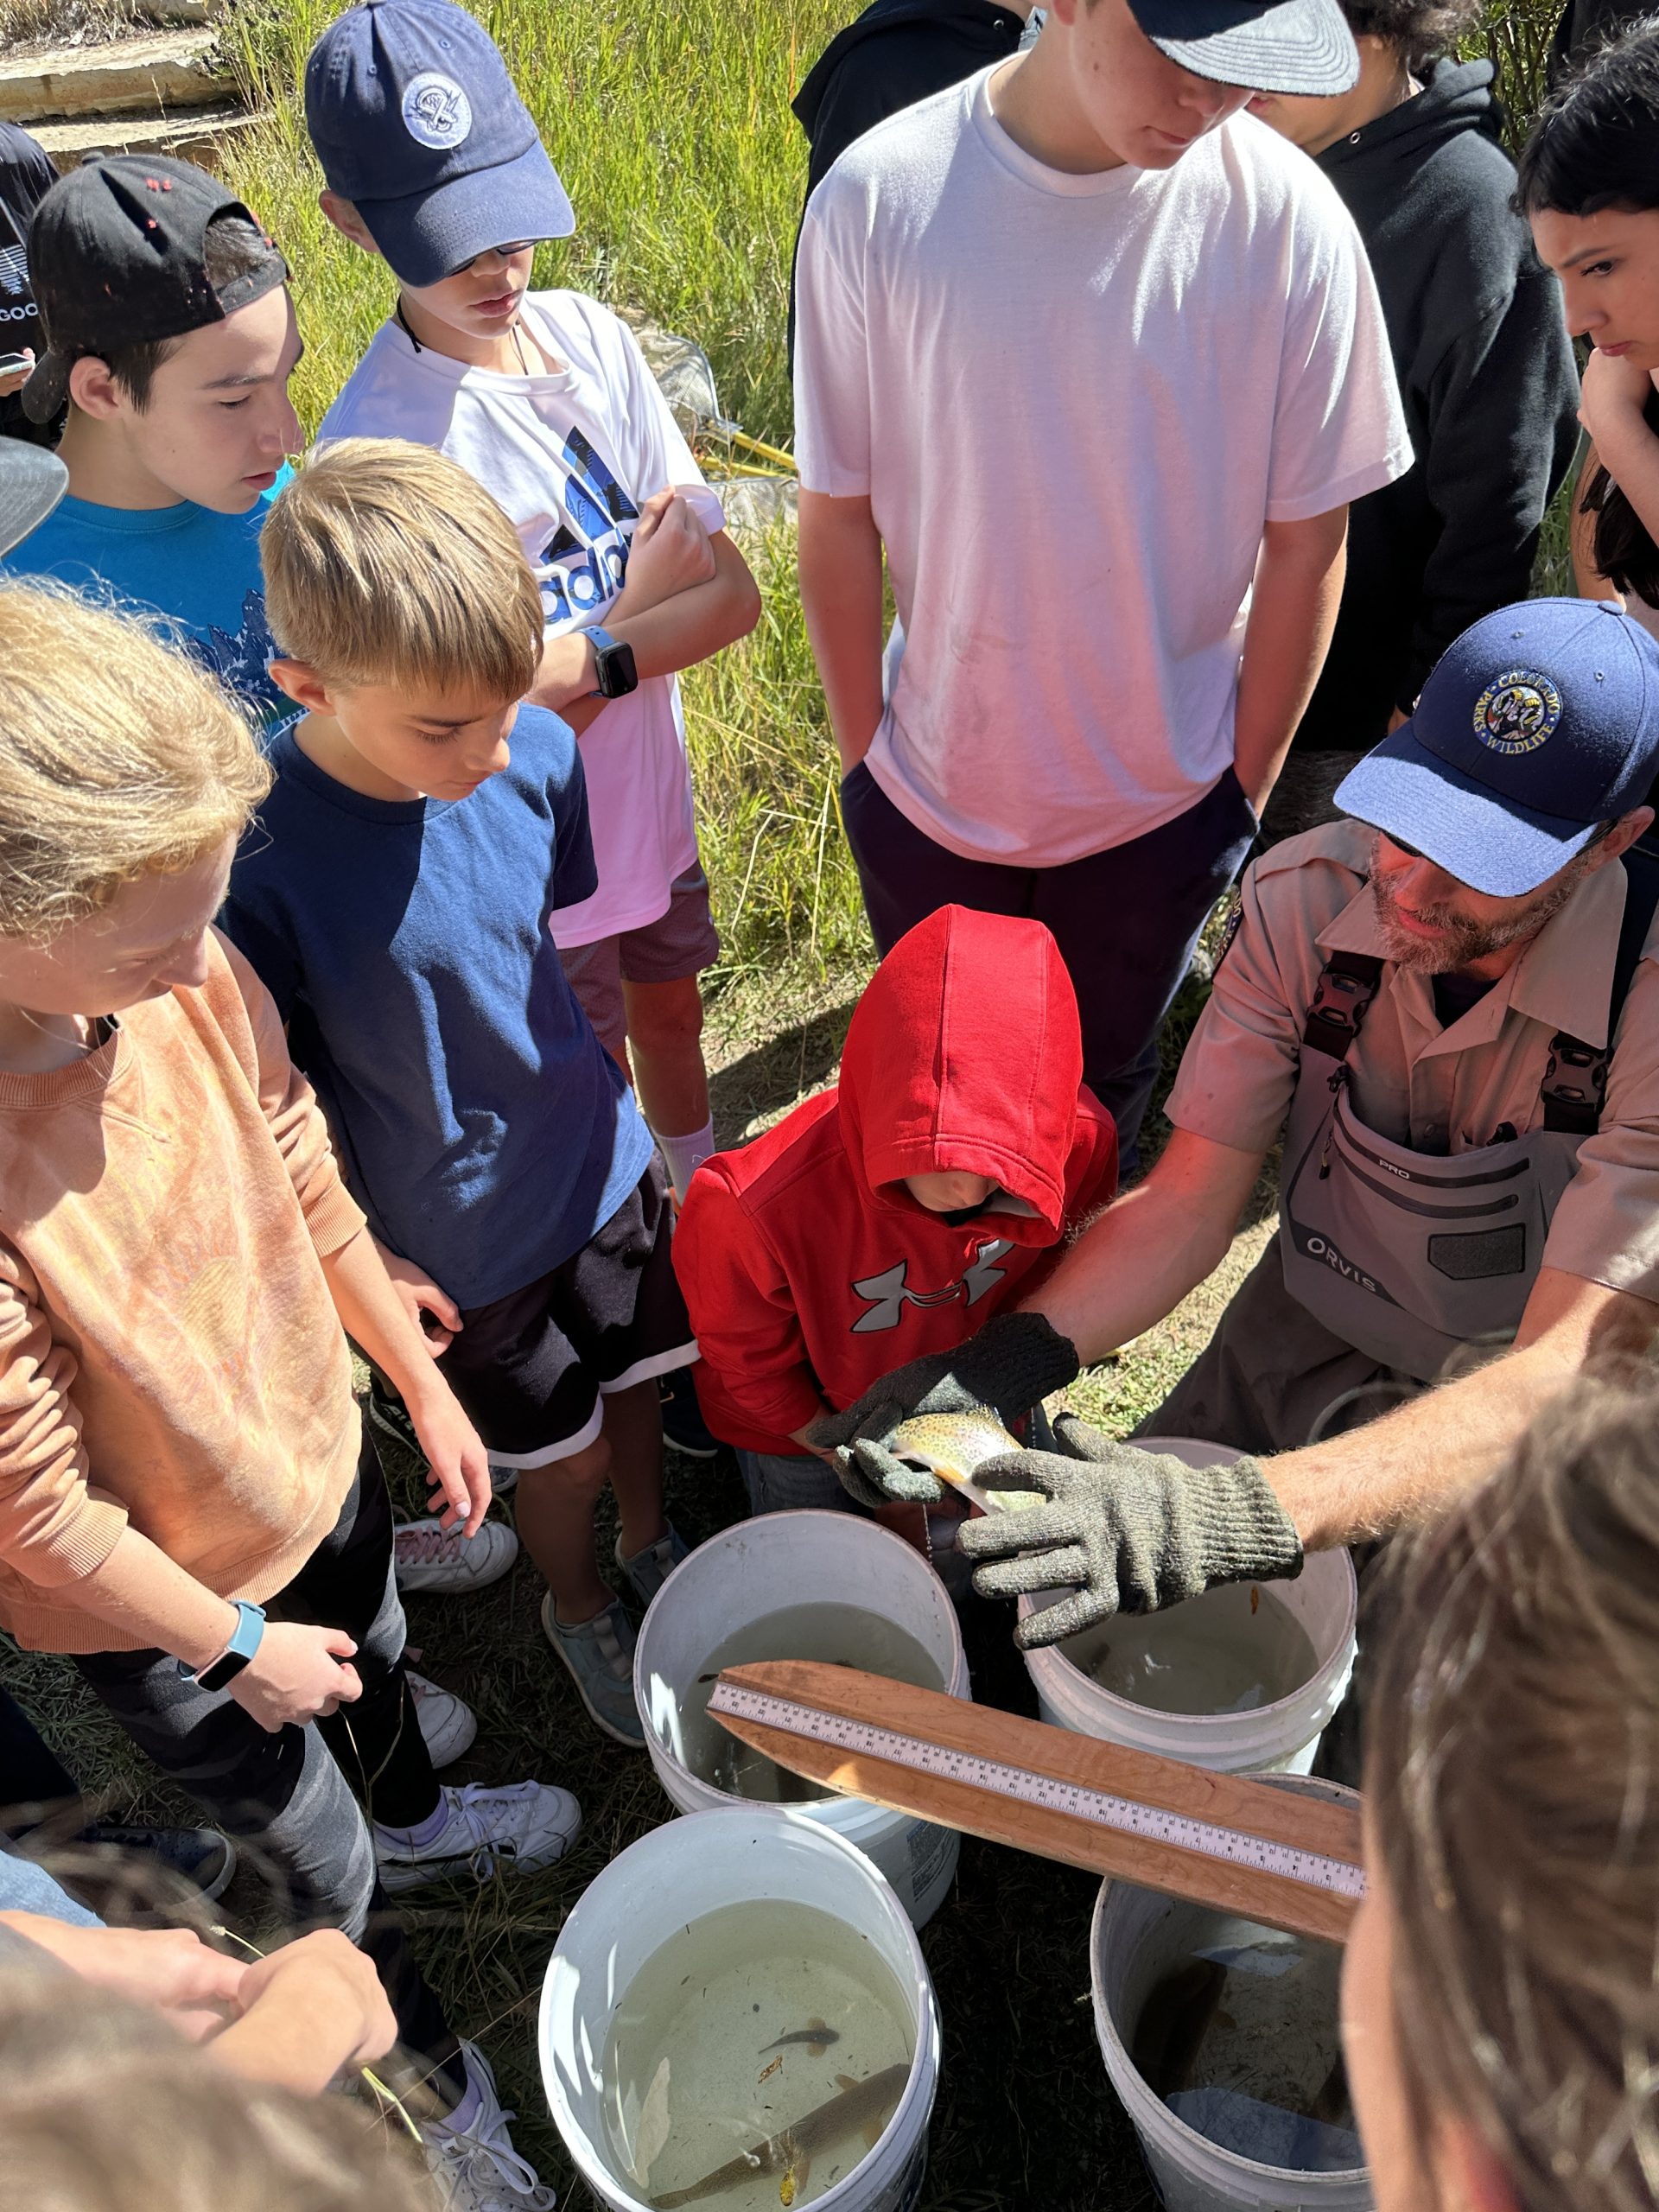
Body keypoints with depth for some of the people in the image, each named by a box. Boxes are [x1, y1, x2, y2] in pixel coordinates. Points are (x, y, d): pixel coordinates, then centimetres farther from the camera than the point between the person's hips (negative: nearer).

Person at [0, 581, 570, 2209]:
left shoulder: (184, 970, -21)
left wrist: (424, 1388, 7)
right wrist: (239, 1649, -12)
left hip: (312, 1453, 5)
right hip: (158, 1600, -5)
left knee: (378, 1671, 36)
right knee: (320, 1865, 21)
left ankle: (416, 1818, 72)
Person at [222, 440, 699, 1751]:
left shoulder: (537, 753, -17)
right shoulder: (266, 857, -30)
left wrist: (596, 1073, 12)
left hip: (605, 1162, 4)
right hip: (463, 1240, -4)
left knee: (637, 1381, 26)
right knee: (564, 1455, 18)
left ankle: (652, 1544, 59)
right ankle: (578, 1608, 52)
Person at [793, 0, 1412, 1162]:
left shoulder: (1287, 217, -16)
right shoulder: (880, 198, -17)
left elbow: (1306, 538, -7)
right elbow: (839, 512, -8)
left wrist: (1248, 788, -2)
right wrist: (867, 755, -1)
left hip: (1166, 805, 0)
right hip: (932, 792, 0)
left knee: (1104, 1087, 23)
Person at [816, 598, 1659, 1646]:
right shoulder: (1307, 898, -17)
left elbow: (1566, 1371, -36)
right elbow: (1186, 1208, -14)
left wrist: (1249, 1513, -51)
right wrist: (993, 1367, -31)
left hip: (1505, 1427, -3)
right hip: (1298, 1343, 3)